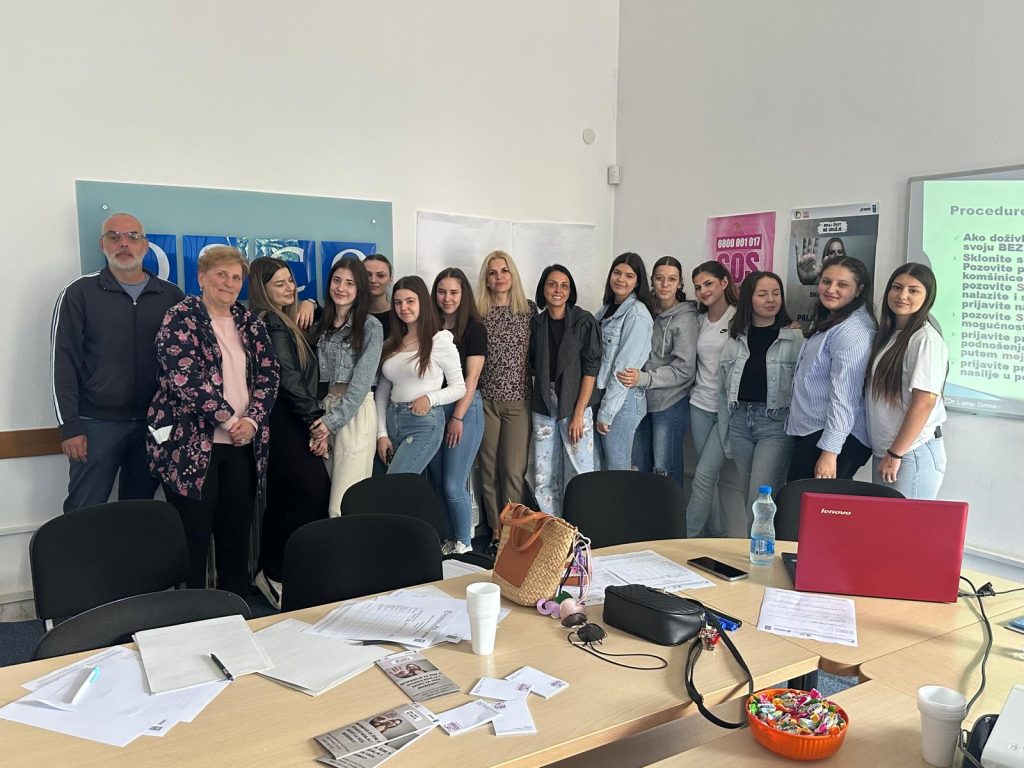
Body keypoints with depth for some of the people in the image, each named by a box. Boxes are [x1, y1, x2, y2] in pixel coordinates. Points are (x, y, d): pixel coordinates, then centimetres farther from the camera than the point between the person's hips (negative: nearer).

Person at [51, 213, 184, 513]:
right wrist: (69, 427, -8)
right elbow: (64, 362, -3)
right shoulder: (80, 293, 0)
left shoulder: (172, 296, 5)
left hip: (155, 423, 2)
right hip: (97, 423, -2)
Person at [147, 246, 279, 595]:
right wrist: (230, 421, -14)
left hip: (242, 445, 5)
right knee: (193, 537, 1)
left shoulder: (250, 322, 12)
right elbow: (186, 380, -15)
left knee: (237, 533, 11)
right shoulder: (181, 319, -4)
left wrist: (252, 421, -8)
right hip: (191, 445, -5)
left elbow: (268, 374, 7)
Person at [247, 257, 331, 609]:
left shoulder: (284, 322, 17)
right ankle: (278, 574, -1)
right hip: (285, 422, -9)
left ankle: (271, 572, 22)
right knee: (316, 492, -11)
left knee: (281, 501, 13)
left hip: (290, 422, 9)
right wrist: (316, 418, -11)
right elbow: (288, 378, -16)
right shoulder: (271, 323, -10)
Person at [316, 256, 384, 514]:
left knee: (343, 507, -9)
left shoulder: (371, 326, -6)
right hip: (325, 407, 6)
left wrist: (333, 421, -14)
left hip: (356, 412, -6)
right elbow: (316, 375, 10)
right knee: (323, 496, 9)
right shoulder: (322, 324, 13)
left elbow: (362, 381, -11)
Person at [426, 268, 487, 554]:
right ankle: (448, 540, 22)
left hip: (465, 408, -5)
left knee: (453, 485, -8)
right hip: (433, 409, 5)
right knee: (437, 482, 7)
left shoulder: (474, 329, -4)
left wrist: (458, 417, -12)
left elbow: (471, 377, -8)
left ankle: (464, 543, 10)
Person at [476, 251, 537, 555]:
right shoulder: (478, 313, 4)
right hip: (486, 399, 1)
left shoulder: (530, 309, 4)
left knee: (513, 471, -3)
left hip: (518, 400, -1)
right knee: (488, 469, 6)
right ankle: (496, 531, 16)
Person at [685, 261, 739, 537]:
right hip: (701, 404, 6)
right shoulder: (700, 320, 12)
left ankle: (687, 537, 0)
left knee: (704, 475, -10)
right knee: (707, 477, 11)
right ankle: (716, 537, 22)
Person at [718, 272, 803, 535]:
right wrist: (725, 438, 11)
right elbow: (723, 391, 12)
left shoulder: (796, 338, -5)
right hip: (740, 422, 5)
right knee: (747, 494, 14)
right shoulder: (735, 339, 7)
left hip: (776, 424, -4)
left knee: (760, 499, -10)